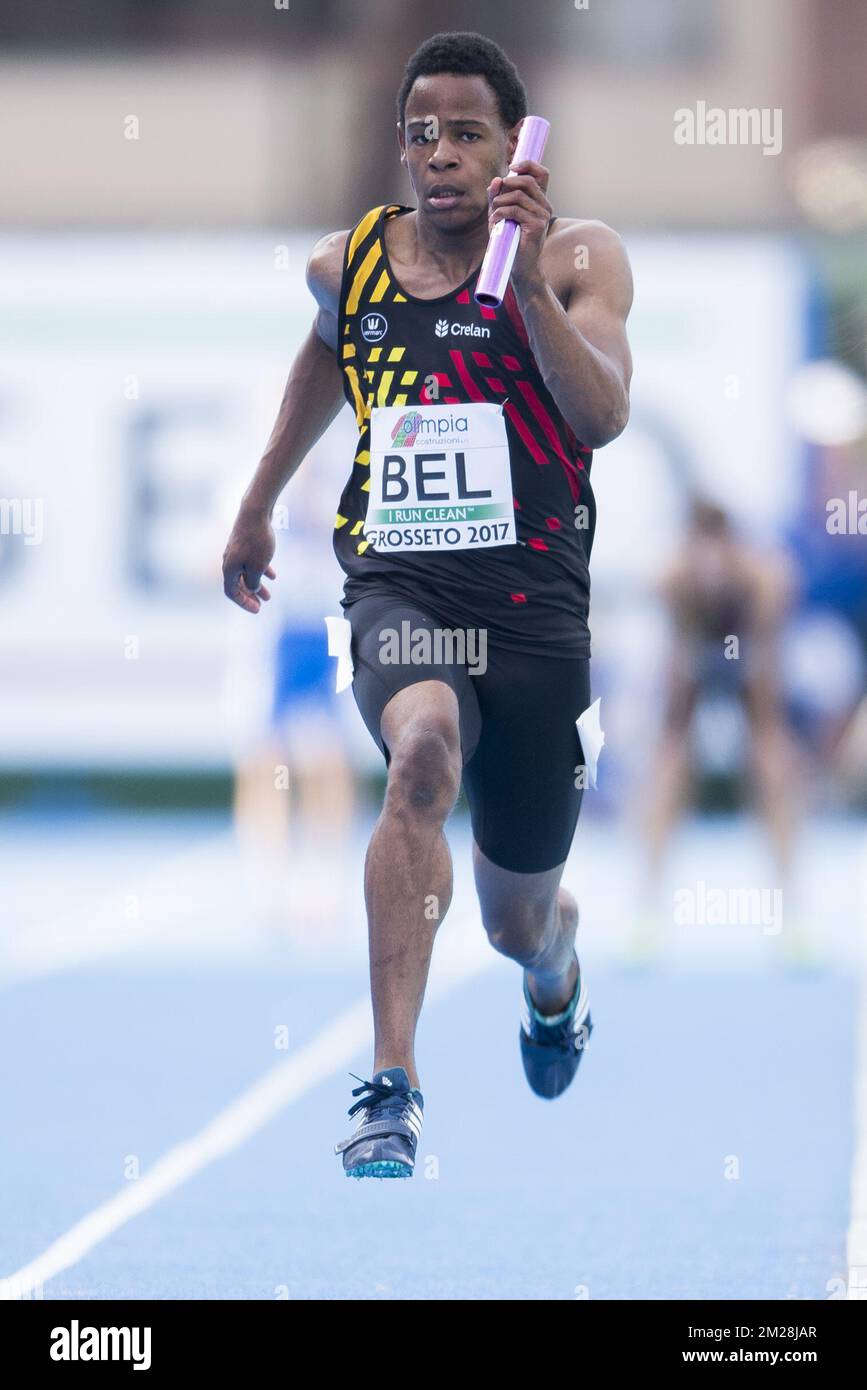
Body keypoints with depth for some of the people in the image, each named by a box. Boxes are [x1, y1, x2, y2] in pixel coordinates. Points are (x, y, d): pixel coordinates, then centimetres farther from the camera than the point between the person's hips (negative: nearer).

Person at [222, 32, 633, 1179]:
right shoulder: (348, 265, 5)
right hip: (399, 583, 0)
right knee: (424, 751, -36)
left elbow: (604, 416, -20)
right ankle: (392, 1091, -42)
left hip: (534, 599, 0)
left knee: (518, 920, 13)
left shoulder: (581, 259, -4)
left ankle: (555, 977, 55)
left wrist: (527, 282, -31)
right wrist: (257, 506, 38)